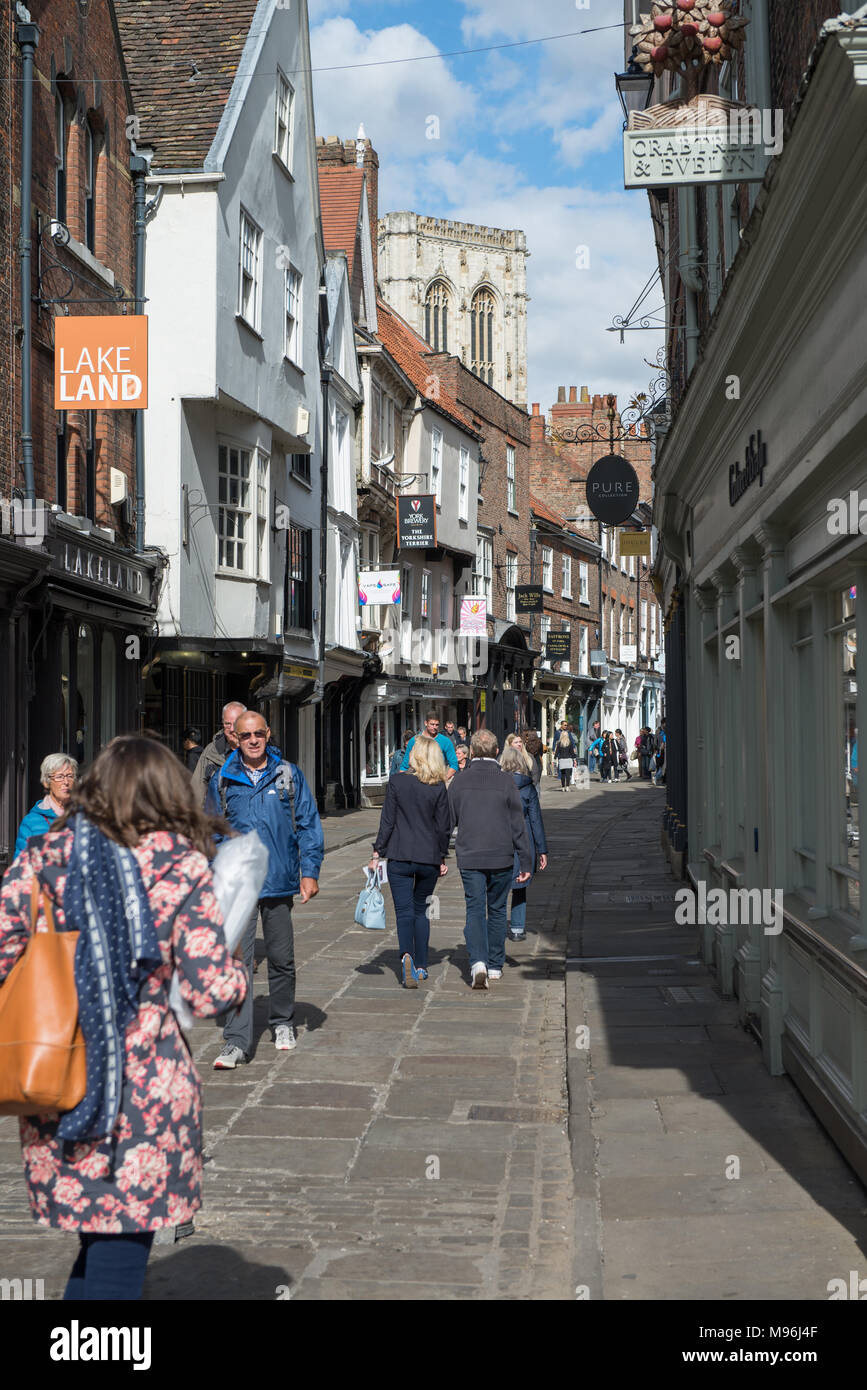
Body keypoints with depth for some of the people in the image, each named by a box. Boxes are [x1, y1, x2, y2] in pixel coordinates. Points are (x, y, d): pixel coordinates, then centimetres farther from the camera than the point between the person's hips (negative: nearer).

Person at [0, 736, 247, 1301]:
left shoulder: (45, 856, 2)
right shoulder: (184, 869, -5)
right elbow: (211, 993, -8)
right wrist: (237, 968, 12)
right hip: (147, 1095, -3)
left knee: (97, 1245, 19)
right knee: (119, 1258, 6)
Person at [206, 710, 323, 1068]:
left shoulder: (289, 776, 4)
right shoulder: (222, 781, 5)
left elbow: (308, 825, 5)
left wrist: (310, 871, -2)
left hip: (280, 881, 1)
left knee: (282, 959, 12)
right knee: (238, 961, -9)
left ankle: (283, 1023, 32)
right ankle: (237, 1041, -8)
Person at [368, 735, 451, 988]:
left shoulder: (397, 782, -6)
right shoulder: (439, 787, -3)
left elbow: (387, 821, -5)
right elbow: (444, 826, 0)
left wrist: (377, 853, 1)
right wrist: (443, 858, 11)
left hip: (400, 856, -2)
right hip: (429, 857, 2)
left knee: (404, 910, -1)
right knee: (421, 910, 15)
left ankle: (407, 955, -26)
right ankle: (421, 966, 16)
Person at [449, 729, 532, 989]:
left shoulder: (459, 783, -1)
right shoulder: (506, 782, -5)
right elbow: (518, 826, -3)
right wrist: (526, 863, 1)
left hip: (469, 859, 0)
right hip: (501, 858, 0)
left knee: (475, 911, 1)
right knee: (497, 910, 13)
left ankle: (478, 962, -19)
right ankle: (495, 965, 19)